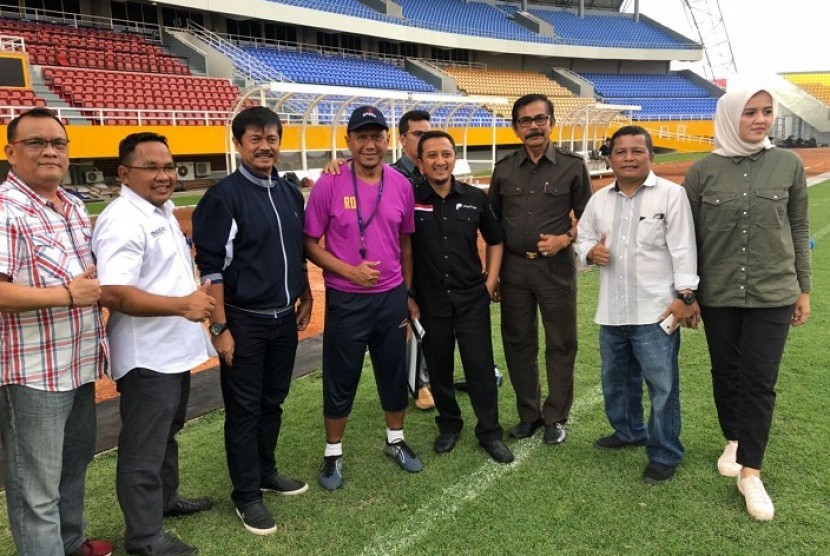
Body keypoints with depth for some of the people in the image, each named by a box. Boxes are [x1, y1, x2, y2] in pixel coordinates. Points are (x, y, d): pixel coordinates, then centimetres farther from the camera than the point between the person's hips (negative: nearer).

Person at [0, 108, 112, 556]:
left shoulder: (75, 207, 10)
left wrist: (96, 288, 4)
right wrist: (66, 294, -21)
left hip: (79, 364, 9)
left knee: (75, 464, 24)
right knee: (36, 489, 6)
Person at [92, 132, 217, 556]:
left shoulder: (161, 211, 11)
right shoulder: (123, 221, -21)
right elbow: (112, 293, -31)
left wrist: (194, 300, 16)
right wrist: (182, 305, -31)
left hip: (174, 349, 10)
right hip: (146, 356, -10)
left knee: (166, 433, 25)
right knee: (144, 446, 5)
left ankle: (165, 498, 44)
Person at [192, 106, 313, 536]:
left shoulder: (290, 194, 8)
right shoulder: (224, 196, -12)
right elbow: (211, 267, -13)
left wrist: (305, 298, 16)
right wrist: (219, 327, -15)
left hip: (284, 319, 6)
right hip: (244, 321, -6)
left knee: (273, 402, 17)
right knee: (244, 410, 5)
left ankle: (266, 472, 35)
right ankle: (246, 495, 19)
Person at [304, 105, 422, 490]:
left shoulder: (401, 185, 1)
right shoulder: (329, 184, -10)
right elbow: (310, 244, -6)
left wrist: (408, 293, 13)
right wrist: (348, 271, -18)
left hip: (392, 297, 4)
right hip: (346, 300, -3)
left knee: (395, 373, 16)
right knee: (340, 380, 9)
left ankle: (395, 441, 38)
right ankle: (333, 453, 28)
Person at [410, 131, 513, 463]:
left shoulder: (475, 198, 0)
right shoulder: (409, 198, -7)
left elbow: (494, 240, 11)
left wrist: (490, 283, 6)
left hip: (472, 298, 1)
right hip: (430, 301, 0)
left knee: (481, 365, 4)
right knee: (439, 367, 12)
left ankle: (490, 431, 20)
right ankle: (449, 424, 33)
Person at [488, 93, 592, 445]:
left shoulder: (572, 166, -1)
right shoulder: (504, 169, 6)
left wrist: (566, 239, -14)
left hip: (556, 267, -2)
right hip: (513, 268, 3)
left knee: (560, 343, 5)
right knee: (518, 343, 9)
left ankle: (555, 418, 21)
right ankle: (528, 414, 25)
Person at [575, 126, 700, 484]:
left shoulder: (671, 194, -6)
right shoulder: (599, 200, 9)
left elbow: (683, 249, -9)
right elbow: (583, 238, 16)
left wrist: (686, 295, -12)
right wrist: (590, 251, -8)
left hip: (656, 311, -5)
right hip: (611, 312, 6)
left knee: (662, 385, 2)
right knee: (615, 379, 20)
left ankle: (665, 454, 18)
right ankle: (628, 431, 42)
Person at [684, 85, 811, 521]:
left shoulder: (789, 165, -1)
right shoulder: (703, 171, -3)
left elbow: (798, 230, 6)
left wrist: (803, 289, 7)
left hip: (773, 293, 0)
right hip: (717, 294, 1)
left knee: (759, 381, 0)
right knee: (726, 372, 13)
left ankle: (750, 473, 12)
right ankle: (734, 441, 37)